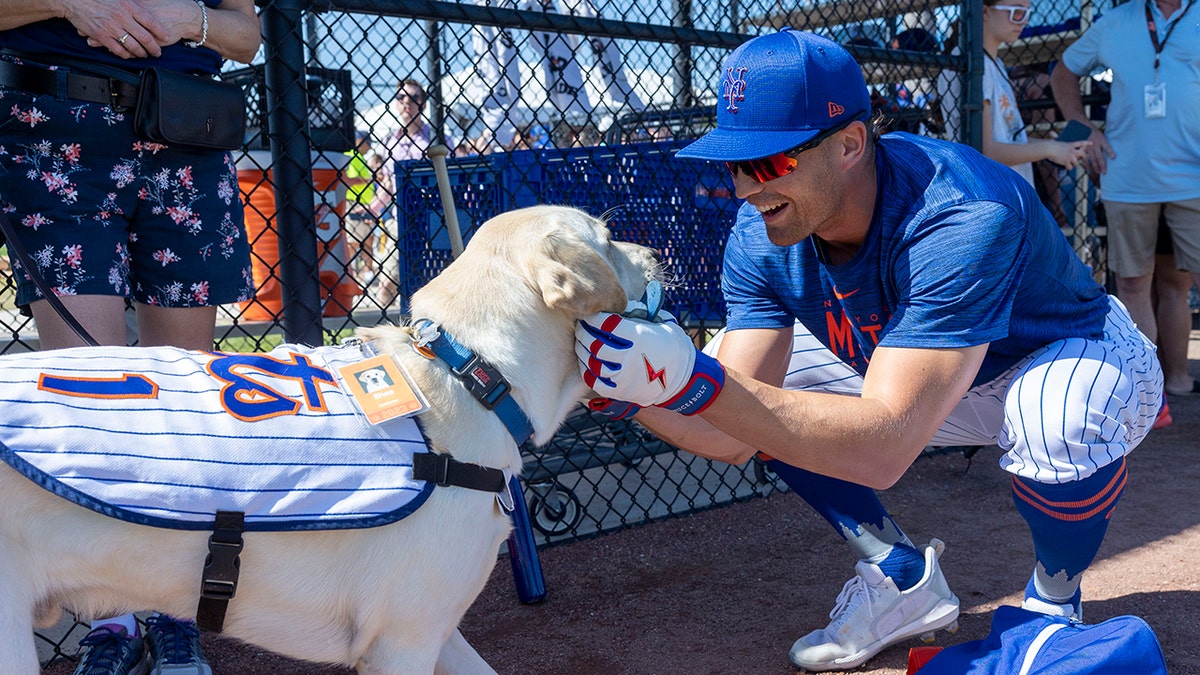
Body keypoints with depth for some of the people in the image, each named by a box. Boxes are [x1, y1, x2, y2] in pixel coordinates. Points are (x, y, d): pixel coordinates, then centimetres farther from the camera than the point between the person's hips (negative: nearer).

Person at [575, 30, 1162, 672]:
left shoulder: (962, 217, -38)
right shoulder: (761, 234, -18)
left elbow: (883, 447, -45)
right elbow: (735, 437, -20)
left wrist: (696, 380, -53)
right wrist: (630, 391, -38)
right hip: (911, 371, 6)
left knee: (1057, 417, -39)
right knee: (754, 379, -6)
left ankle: (1055, 599, -3)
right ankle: (904, 579, 7)